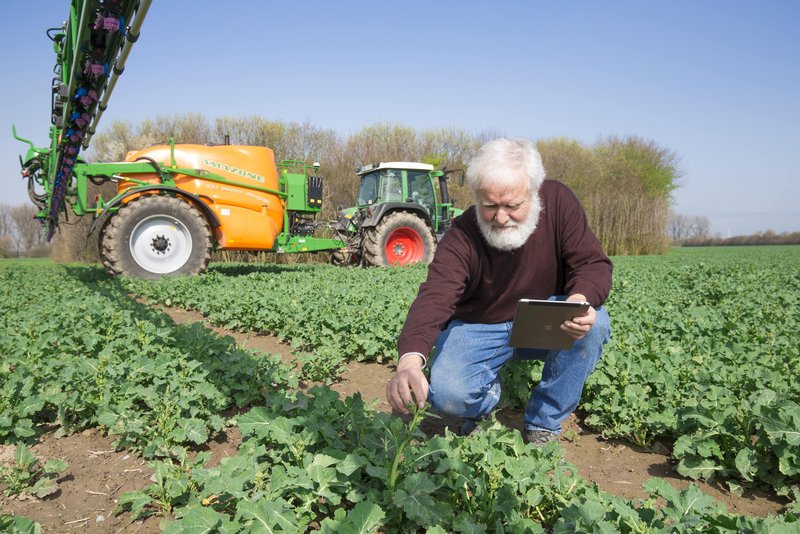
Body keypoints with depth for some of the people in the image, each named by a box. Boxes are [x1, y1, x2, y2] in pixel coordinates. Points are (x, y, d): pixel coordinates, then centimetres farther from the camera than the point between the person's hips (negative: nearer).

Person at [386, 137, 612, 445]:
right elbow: (434, 297, -38)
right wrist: (410, 360, -57)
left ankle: (544, 423, -7)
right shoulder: (461, 237, -25)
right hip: (478, 328, -2)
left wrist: (581, 299, -42)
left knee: (594, 324, -29)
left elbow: (593, 262, -16)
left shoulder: (558, 201, -17)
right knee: (447, 395, -28)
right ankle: (488, 395, 12)